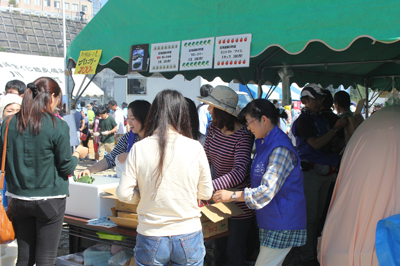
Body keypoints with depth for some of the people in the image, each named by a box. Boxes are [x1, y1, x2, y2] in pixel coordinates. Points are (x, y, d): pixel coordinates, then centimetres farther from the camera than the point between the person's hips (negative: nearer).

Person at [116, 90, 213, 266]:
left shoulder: (139, 149, -10)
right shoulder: (195, 148, -9)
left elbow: (124, 194, -7)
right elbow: (206, 193, 0)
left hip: (151, 238, 0)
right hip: (188, 237, 0)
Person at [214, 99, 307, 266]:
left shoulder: (280, 149, -22)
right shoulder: (263, 144, 11)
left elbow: (267, 190, -27)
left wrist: (233, 196, -20)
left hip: (282, 226, -10)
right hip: (270, 221, 10)